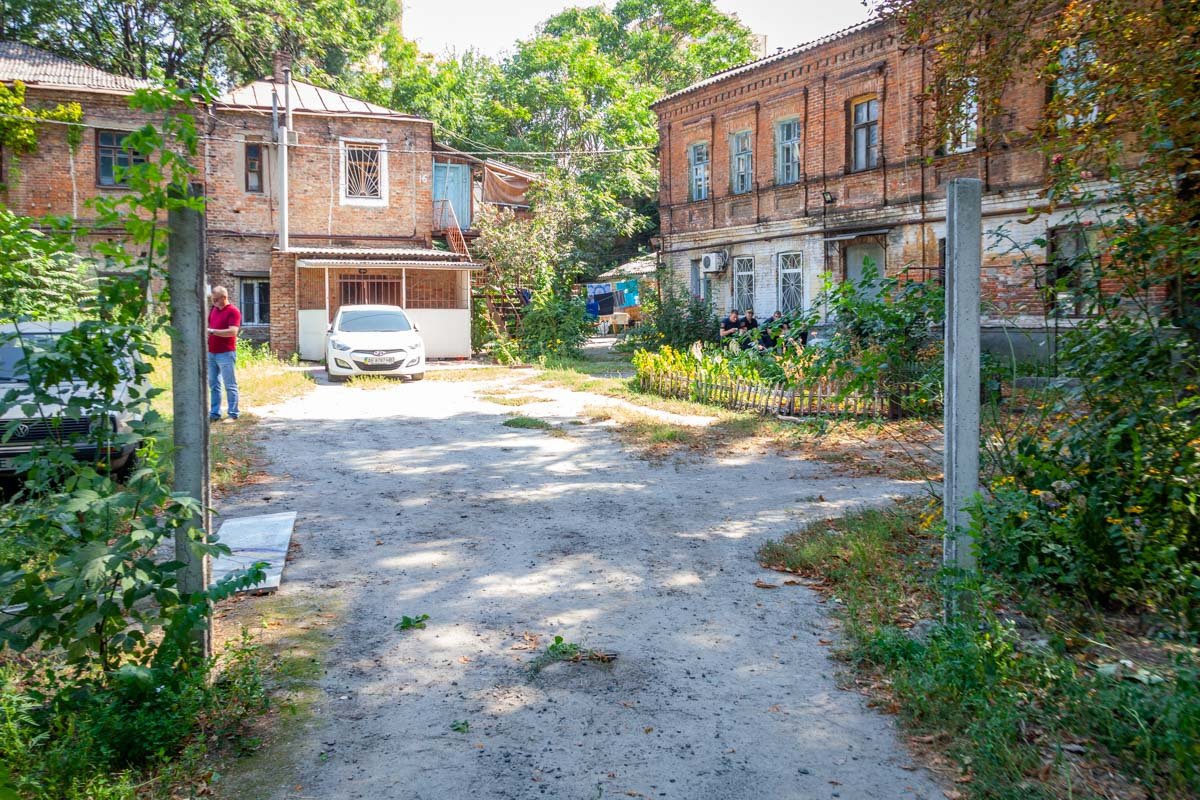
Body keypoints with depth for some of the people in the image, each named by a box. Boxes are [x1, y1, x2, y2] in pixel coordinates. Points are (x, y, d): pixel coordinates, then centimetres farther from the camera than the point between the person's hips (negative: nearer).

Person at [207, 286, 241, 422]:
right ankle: (214, 413, 16)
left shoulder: (233, 311, -9)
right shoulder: (213, 309, 13)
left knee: (230, 385, -1)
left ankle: (233, 415, 2)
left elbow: (232, 331, -20)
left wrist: (212, 331, -23)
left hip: (226, 353, -8)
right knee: (213, 385, 10)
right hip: (211, 353, 8)